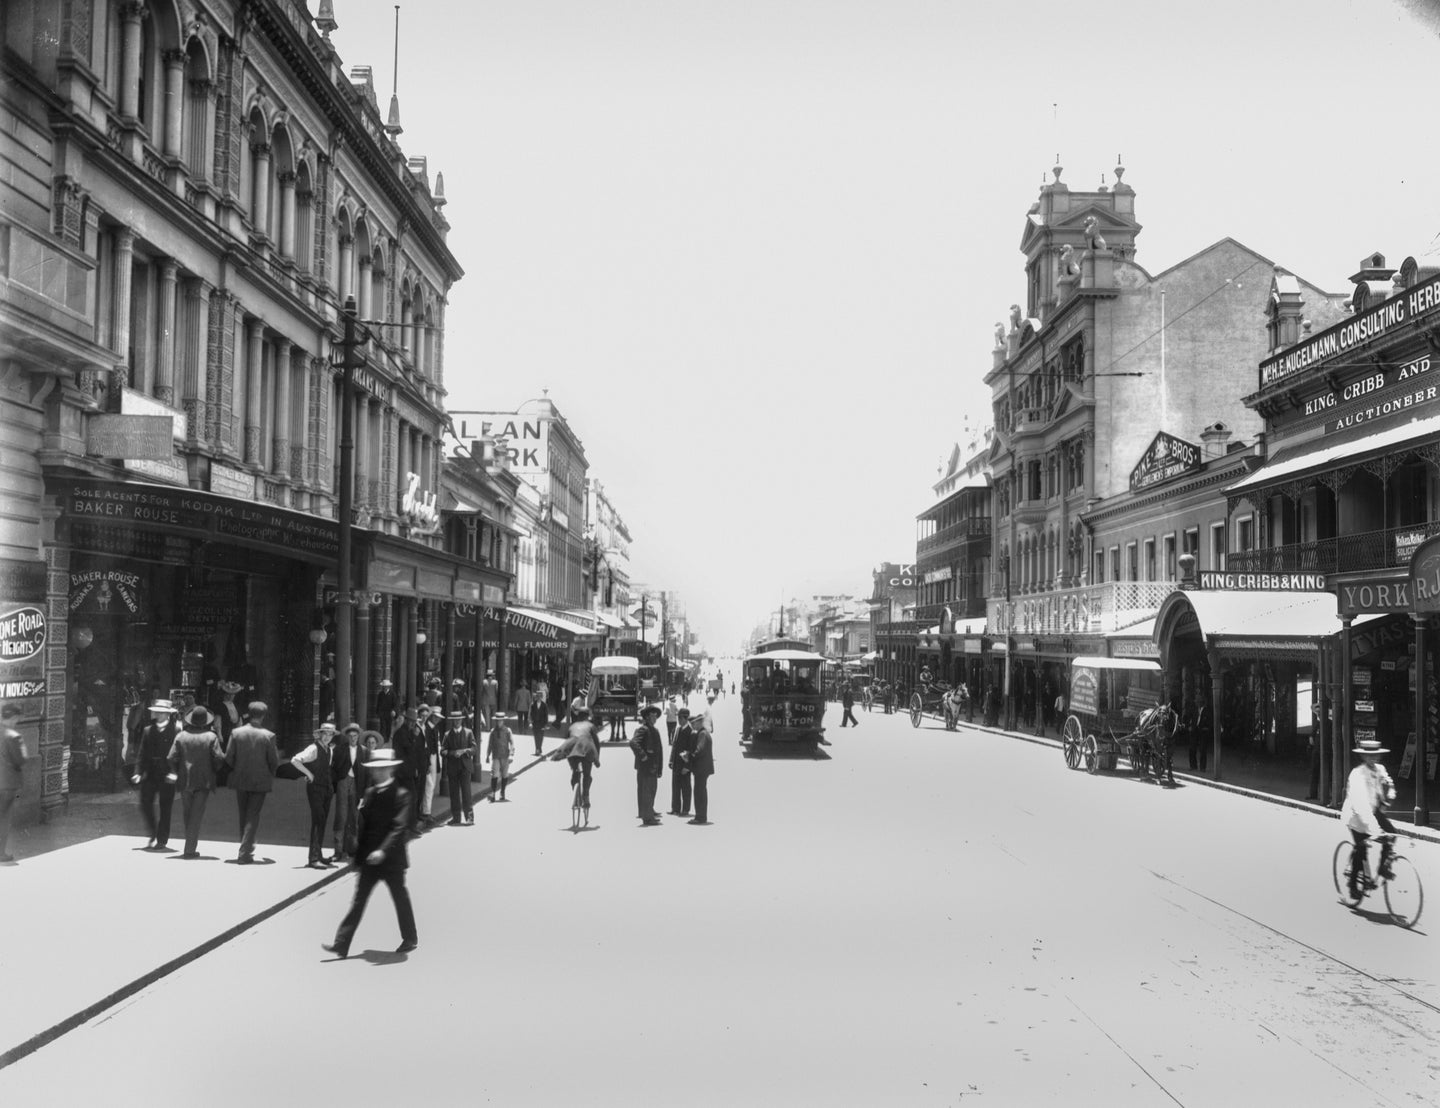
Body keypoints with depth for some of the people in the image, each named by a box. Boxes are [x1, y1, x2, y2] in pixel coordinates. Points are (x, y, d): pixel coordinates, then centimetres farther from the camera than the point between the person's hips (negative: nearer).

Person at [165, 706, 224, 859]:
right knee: (196, 816, 0)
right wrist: (214, 770, 10)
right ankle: (190, 849, -3)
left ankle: (190, 845, 21)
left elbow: (171, 758, -4)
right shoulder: (211, 737, -6)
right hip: (204, 781, -2)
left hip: (185, 781, 2)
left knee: (187, 815, 15)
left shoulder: (181, 736, -1)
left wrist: (175, 772, 14)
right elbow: (219, 758, -10)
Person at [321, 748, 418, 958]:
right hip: (369, 858, 5)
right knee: (358, 899, 3)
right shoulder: (370, 793, 8)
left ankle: (410, 939, 27)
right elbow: (365, 824, 14)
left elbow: (400, 828, -20)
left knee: (400, 898, 9)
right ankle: (342, 945, 2)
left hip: (391, 858, -5)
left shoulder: (401, 795, -12)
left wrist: (383, 850, -30)